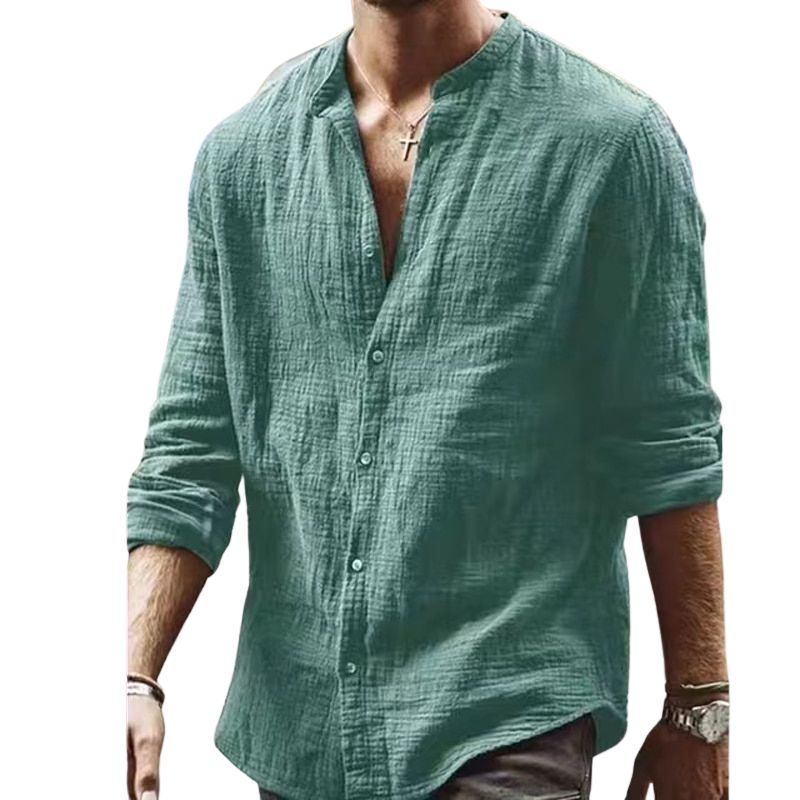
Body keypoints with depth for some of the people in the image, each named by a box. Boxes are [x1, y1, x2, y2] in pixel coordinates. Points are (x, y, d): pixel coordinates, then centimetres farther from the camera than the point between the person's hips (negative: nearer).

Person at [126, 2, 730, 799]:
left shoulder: (615, 139, -5)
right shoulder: (239, 150, 5)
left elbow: (672, 448, -4)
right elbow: (190, 446, 3)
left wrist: (699, 706, -3)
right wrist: (135, 678, -7)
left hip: (511, 724, -4)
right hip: (297, 725, 4)